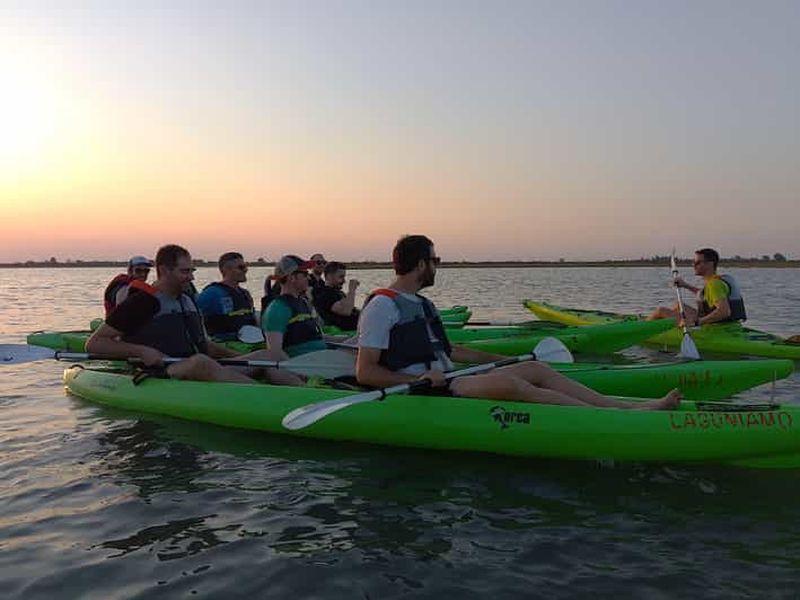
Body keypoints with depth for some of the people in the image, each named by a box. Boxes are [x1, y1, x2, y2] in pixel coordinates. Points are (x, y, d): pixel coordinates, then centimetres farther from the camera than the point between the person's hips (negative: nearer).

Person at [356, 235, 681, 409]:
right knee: (509, 384, -29)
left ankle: (636, 406, -11)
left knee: (535, 369, -5)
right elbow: (364, 372, -14)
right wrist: (418, 379, -25)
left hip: (446, 382, 10)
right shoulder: (382, 305, -9)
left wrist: (495, 358, 23)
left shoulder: (422, 304, 20)